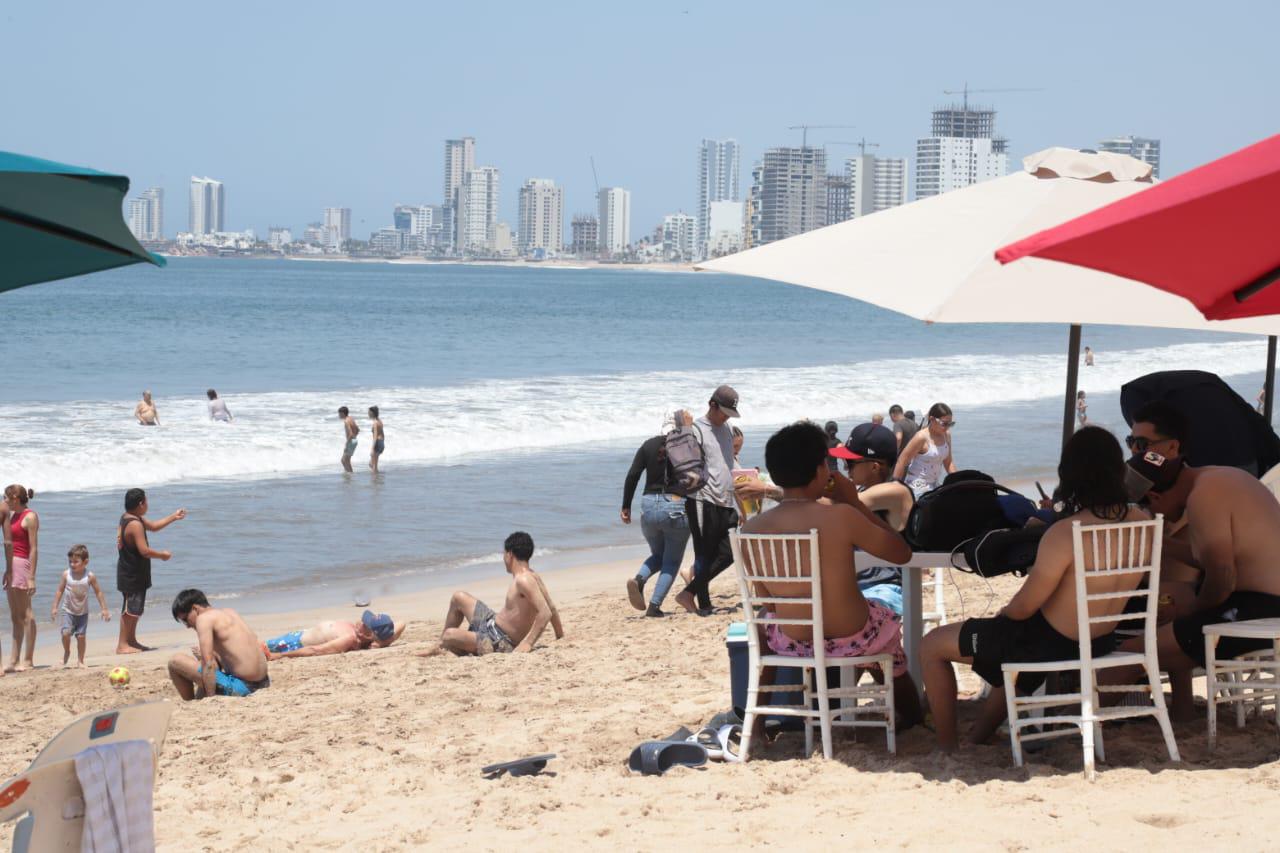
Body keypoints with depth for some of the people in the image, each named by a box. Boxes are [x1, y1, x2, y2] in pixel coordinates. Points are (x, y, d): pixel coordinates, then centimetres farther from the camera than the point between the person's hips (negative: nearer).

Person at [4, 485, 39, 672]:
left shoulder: (30, 517, -10)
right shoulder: (13, 516, 16)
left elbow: (34, 549, -15)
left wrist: (31, 577, -19)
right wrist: (8, 571, 18)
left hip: (22, 565, -9)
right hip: (13, 566, 9)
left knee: (25, 614, -6)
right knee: (15, 616, 9)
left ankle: (28, 660, -3)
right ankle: (14, 660, 10)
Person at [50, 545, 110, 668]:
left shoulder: (90, 577, -10)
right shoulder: (66, 575, -8)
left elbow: (98, 593, -1)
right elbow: (60, 591, 2)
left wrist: (104, 609, -3)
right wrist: (55, 608, 0)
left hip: (83, 612, 0)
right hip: (68, 611, 0)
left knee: (81, 635, -2)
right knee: (66, 632, -15)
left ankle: (80, 660, 14)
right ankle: (66, 652, 13)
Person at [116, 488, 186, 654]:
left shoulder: (129, 518, 9)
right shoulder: (135, 524, -23)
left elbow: (153, 526, 24)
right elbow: (145, 551, -27)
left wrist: (174, 517, 23)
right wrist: (163, 555, -11)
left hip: (130, 572, 10)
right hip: (132, 575, -10)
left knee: (135, 608, 17)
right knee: (130, 609, -5)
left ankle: (131, 641, 25)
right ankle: (122, 645, 0)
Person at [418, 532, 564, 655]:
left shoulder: (523, 581, -27)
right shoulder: (533, 575, 2)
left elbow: (545, 612, -35)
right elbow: (552, 608, 7)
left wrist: (527, 643, -35)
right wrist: (560, 637, 16)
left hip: (499, 643, -10)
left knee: (448, 636, -19)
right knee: (459, 598, 20)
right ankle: (441, 647, 31)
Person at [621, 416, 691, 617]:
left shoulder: (649, 445, 6)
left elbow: (632, 475, 0)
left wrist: (626, 507, 5)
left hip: (649, 505, 3)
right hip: (678, 507, -3)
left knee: (657, 555, 24)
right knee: (672, 562, 10)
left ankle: (639, 579, -6)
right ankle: (654, 605, -3)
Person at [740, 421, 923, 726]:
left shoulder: (751, 530, -11)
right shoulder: (841, 517, -21)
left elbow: (767, 601, 1)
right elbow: (902, 553, -6)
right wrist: (854, 502, -1)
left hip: (792, 643, 2)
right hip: (852, 640, -2)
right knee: (888, 620, 34)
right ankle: (910, 717, 53)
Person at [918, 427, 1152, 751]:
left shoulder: (1064, 534, -29)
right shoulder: (1142, 521, -10)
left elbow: (1024, 607, -20)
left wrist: (1002, 613, 4)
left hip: (1054, 646, -7)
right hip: (1102, 643, 8)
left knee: (933, 645, 10)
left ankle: (947, 749, 19)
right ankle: (978, 738, 45)